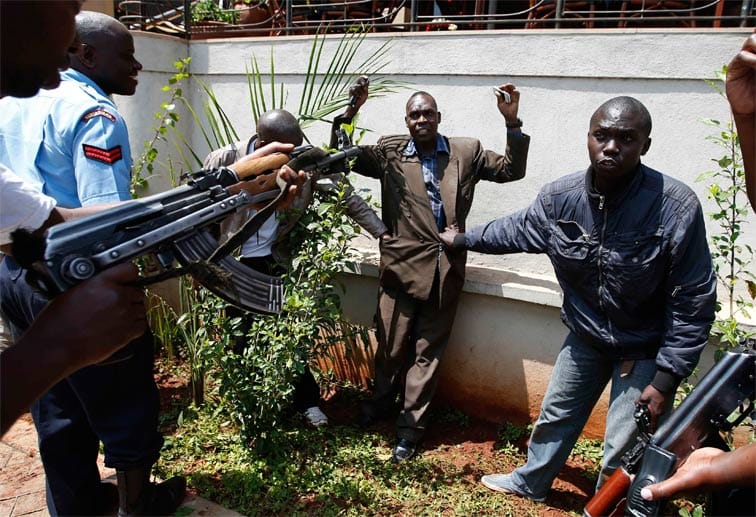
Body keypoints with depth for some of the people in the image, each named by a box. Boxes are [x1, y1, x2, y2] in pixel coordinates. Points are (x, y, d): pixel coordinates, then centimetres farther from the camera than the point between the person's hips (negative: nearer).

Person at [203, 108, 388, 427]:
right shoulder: (226, 160, -17)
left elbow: (347, 197, -6)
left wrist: (383, 233, -9)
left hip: (276, 260, 1)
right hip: (233, 263, -1)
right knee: (239, 336, 10)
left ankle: (307, 402, 23)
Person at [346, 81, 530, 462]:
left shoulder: (466, 152, 8)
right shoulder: (389, 152, 4)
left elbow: (511, 170, 9)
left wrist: (512, 123, -3)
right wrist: (352, 111, -8)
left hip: (446, 269, 1)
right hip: (403, 264, -1)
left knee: (427, 352, 10)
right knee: (391, 346, 11)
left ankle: (410, 427, 24)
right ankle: (380, 402, 39)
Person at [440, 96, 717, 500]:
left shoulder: (676, 208, -28)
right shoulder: (560, 197, -15)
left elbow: (693, 303, -21)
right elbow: (518, 229, 8)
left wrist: (667, 377, -21)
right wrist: (463, 239, 18)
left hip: (644, 347, -4)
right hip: (586, 334, 5)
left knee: (624, 451, 1)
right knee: (556, 415, 22)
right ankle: (530, 482, 48)